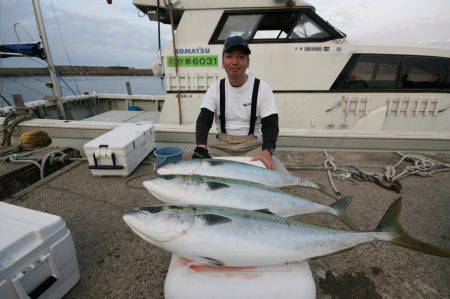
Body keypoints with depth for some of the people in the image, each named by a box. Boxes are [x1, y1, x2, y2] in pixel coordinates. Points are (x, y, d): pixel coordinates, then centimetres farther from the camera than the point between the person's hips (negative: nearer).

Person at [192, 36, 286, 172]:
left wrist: (267, 151, -30)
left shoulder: (262, 88, -3)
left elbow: (270, 124, -9)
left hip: (253, 146, -1)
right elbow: (204, 120, -5)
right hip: (222, 146, 2)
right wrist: (201, 147, -26)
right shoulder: (215, 88, 4)